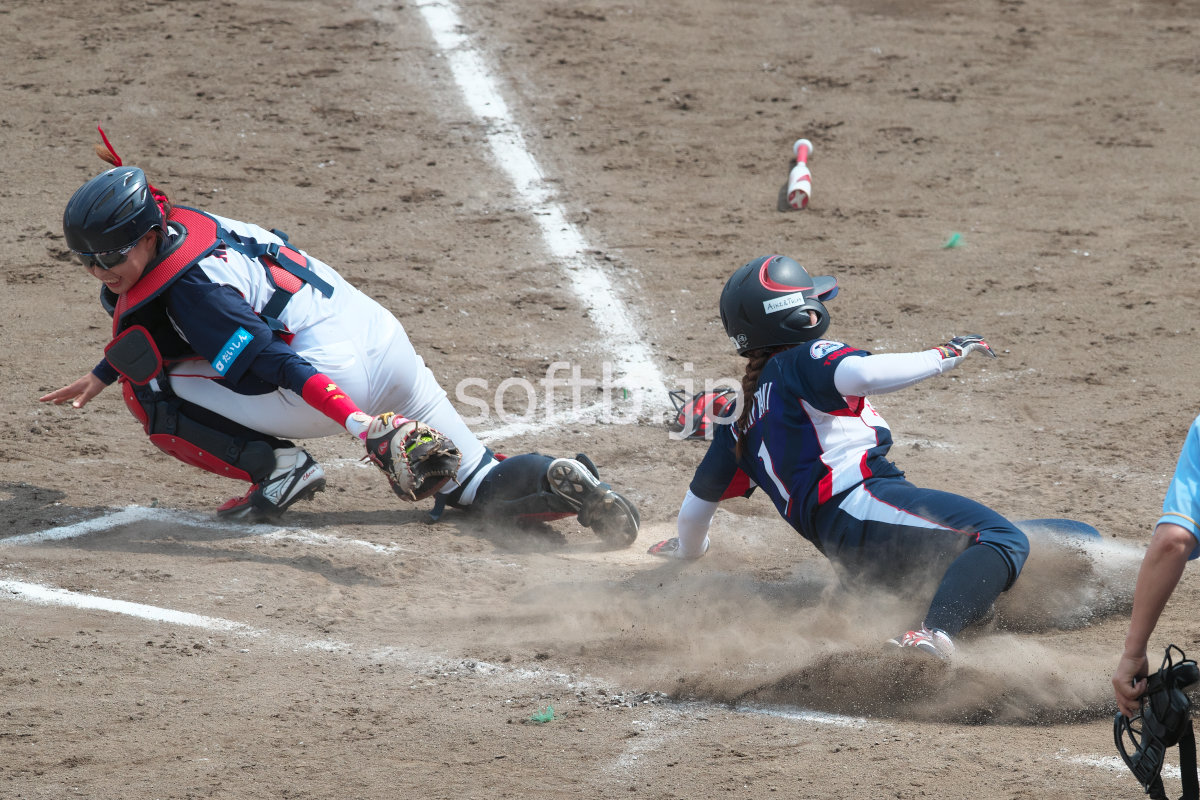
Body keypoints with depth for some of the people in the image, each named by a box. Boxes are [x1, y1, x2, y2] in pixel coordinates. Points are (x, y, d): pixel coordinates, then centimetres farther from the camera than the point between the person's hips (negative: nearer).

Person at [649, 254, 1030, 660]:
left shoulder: (740, 422, 27)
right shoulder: (803, 360, 5)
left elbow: (698, 501, 35)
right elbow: (862, 375, -18)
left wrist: (686, 549, 56)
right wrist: (945, 355, -7)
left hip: (845, 557, 8)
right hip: (865, 505, -8)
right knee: (1004, 539, -22)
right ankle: (933, 635, -43)